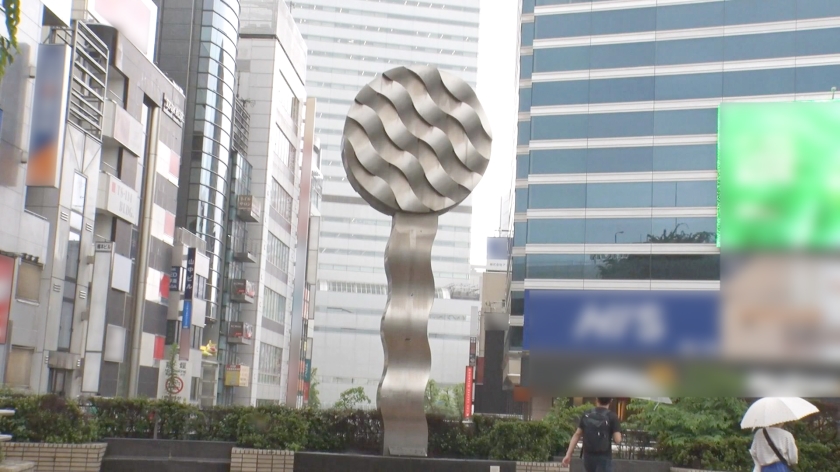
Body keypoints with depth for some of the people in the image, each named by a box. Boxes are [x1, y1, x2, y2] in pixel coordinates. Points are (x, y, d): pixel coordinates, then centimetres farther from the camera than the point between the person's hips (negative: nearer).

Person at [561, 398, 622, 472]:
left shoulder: (586, 415, 5)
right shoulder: (612, 417, -7)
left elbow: (576, 435, 1)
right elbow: (617, 440, -15)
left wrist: (568, 455, 0)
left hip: (588, 457, 5)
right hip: (604, 458, -5)